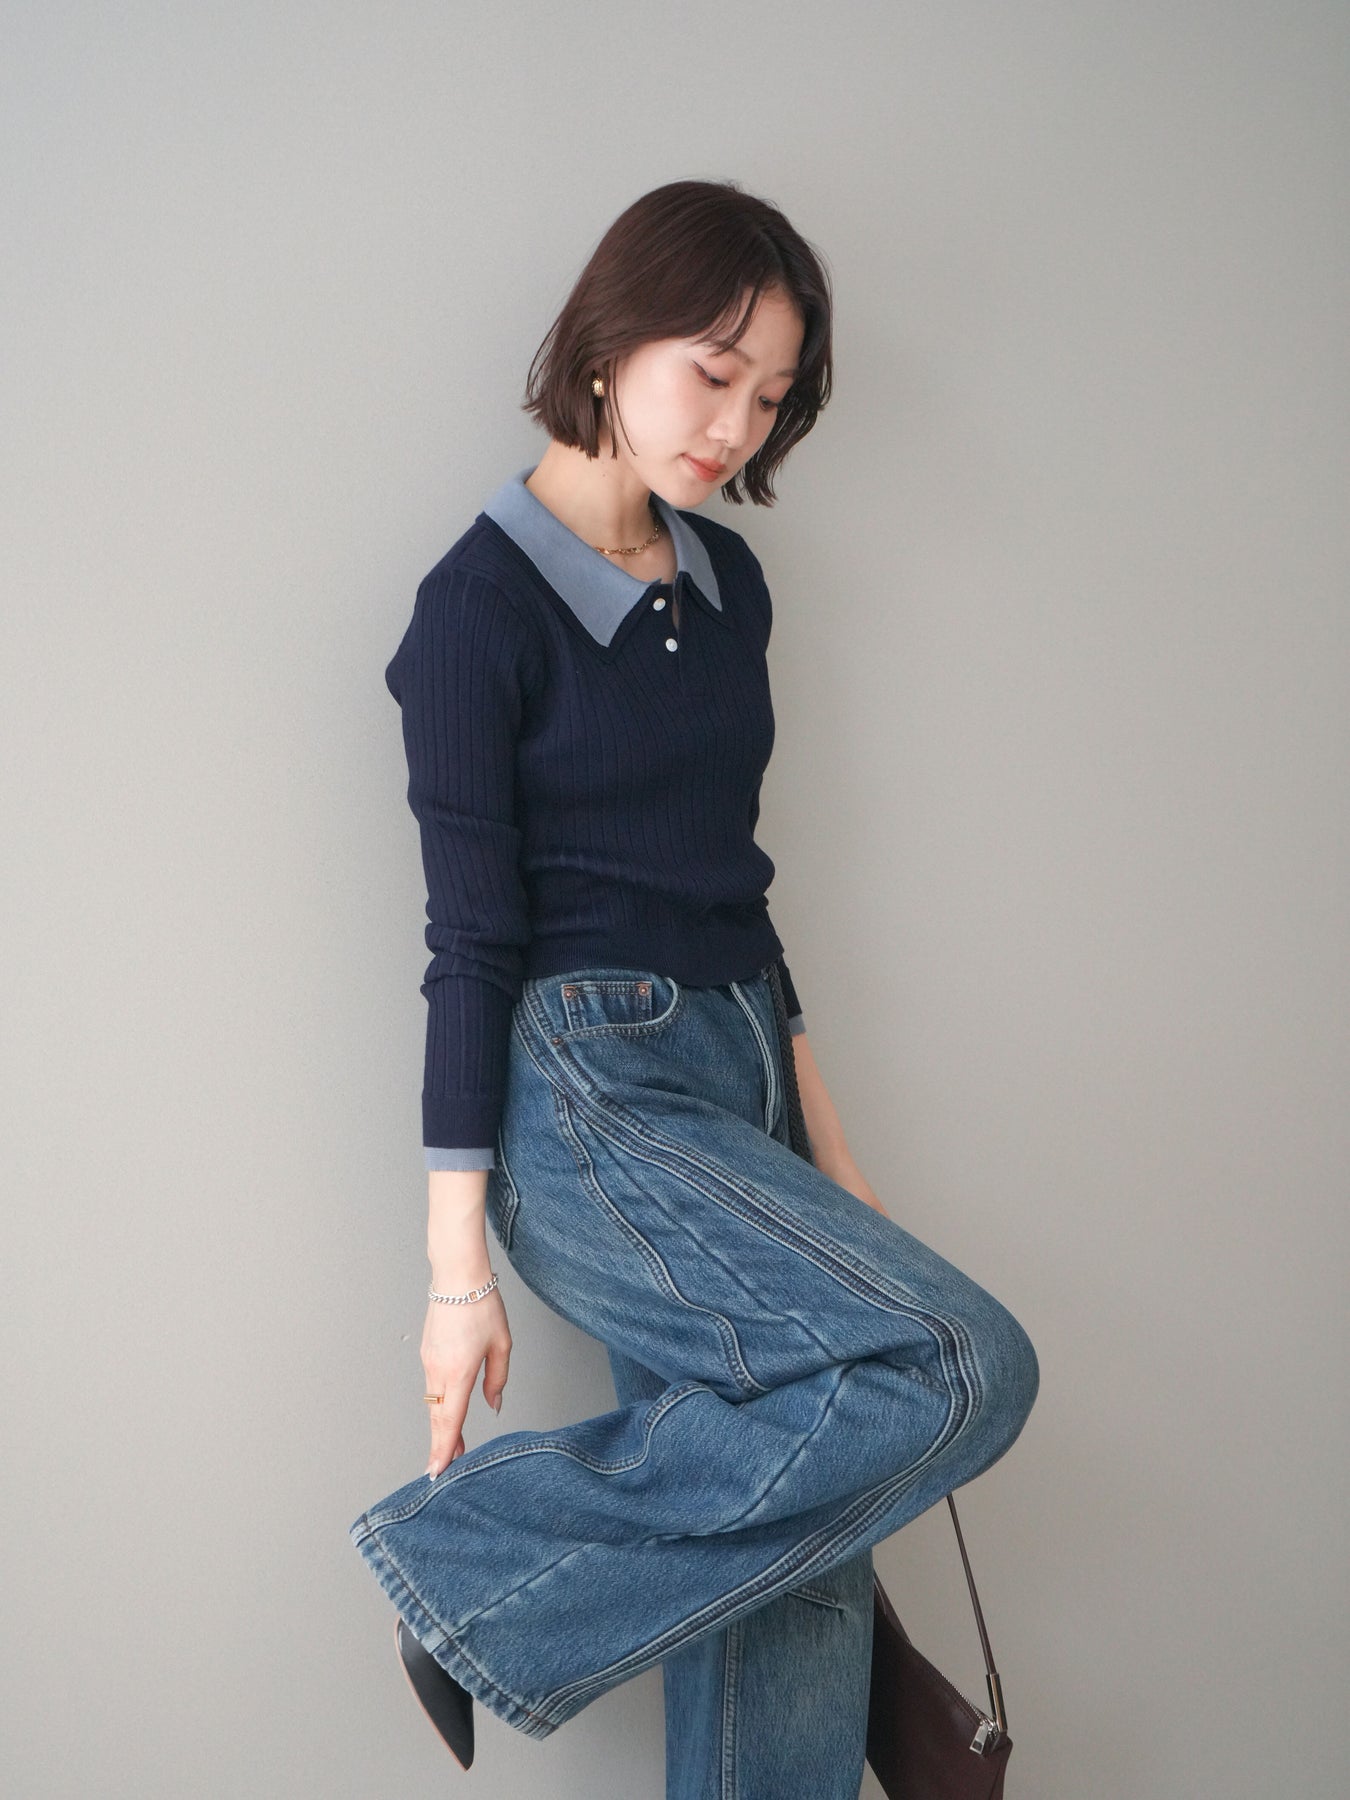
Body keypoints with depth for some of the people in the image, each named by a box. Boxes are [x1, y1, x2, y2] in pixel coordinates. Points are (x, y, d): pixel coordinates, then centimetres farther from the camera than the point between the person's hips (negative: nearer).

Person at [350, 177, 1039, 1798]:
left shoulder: (726, 583, 12)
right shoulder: (483, 606, -8)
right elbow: (474, 946, -11)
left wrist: (813, 1120, 17)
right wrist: (460, 1269, -10)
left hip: (734, 1077, 7)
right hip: (585, 1101, -7)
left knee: (790, 1570, 3)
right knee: (957, 1367, -23)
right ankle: (481, 1577, -10)